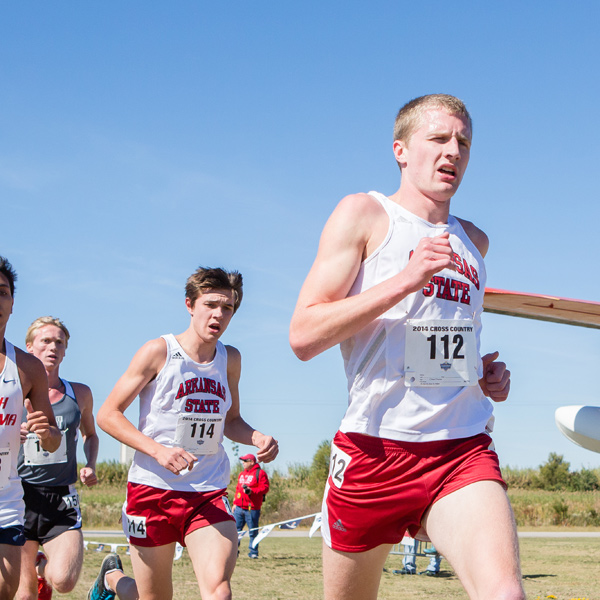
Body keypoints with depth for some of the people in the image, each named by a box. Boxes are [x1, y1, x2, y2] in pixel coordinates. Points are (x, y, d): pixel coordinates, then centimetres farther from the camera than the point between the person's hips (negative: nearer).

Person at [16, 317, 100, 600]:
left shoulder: (80, 394, 9)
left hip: (62, 497, 1)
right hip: (21, 494, -1)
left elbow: (90, 434, 27)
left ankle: (44, 566, 15)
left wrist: (90, 466, 8)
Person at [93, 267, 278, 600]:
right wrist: (158, 450, -19)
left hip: (209, 493, 3)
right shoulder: (159, 352, -5)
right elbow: (109, 414, -5)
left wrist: (257, 439, 0)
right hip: (153, 488, -3)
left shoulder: (230, 360, 9)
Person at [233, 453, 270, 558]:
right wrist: (235, 503, 17)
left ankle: (253, 552, 6)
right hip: (239, 507, 6)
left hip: (252, 508, -6)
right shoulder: (242, 474, 21)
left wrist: (252, 491, -20)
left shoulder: (260, 473, -2)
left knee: (253, 532, -1)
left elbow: (265, 488, -10)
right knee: (235, 529, 3)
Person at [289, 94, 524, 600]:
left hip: (464, 450, 3)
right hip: (375, 445, -3)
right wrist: (406, 280, -17)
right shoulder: (364, 214, 1)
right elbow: (303, 336, -9)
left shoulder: (474, 241, 18)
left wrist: (489, 372, 14)